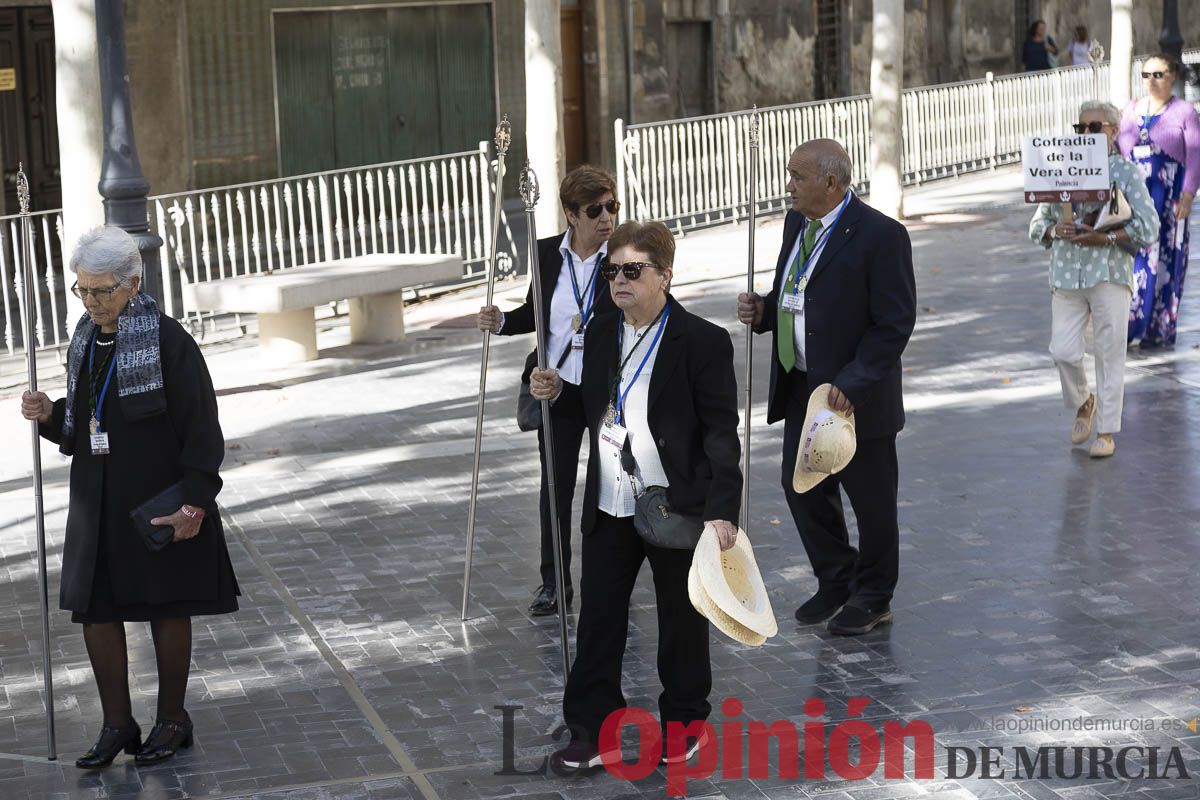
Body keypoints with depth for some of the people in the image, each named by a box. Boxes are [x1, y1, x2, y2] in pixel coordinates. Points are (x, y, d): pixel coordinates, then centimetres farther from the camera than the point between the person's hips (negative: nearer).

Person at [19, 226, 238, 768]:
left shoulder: (168, 341, -13)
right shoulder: (85, 342, 8)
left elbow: (201, 429, -13)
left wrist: (195, 501, -18)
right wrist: (50, 415, -3)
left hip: (160, 503, -6)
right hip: (98, 502, 6)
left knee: (168, 610, 7)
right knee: (95, 609, 5)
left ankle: (172, 720, 22)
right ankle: (117, 725, 17)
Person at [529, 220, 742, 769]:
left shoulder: (702, 341, -11)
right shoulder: (600, 335, 7)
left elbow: (722, 430, -12)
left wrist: (722, 508, -19)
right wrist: (558, 393, -2)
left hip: (677, 509, -5)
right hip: (608, 509, 5)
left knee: (681, 619, 10)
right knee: (597, 620, 8)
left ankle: (682, 723, 27)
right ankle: (589, 728, 18)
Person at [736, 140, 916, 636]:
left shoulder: (880, 235, -17)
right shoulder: (797, 224, 7)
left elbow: (894, 323, -18)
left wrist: (852, 384, -24)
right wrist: (763, 311, -3)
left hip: (857, 395, -7)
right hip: (801, 390, 8)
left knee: (871, 500, 8)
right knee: (802, 490, 14)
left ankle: (872, 598, 25)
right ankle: (837, 581, 33)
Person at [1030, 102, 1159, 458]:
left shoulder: (1126, 171, 2)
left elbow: (1148, 226, -6)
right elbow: (1037, 223, 14)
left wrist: (1106, 237, -18)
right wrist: (1054, 229, -9)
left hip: (1109, 274, -3)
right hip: (1066, 275, 3)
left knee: (1109, 354, 0)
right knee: (1063, 351, -1)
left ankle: (1106, 431, 10)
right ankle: (1083, 403, 28)